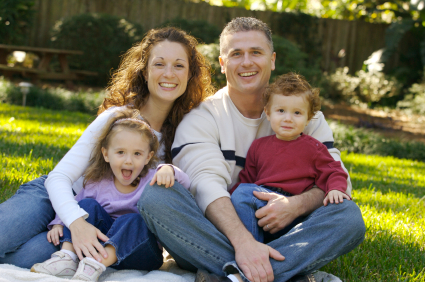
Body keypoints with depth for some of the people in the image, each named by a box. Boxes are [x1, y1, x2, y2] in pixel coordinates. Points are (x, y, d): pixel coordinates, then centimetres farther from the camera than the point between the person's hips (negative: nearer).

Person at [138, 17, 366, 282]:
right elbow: (206, 184, -16)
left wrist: (297, 205, -23)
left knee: (349, 215, -23)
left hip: (278, 236, 2)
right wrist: (242, 241, -34)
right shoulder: (201, 118, 1)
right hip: (217, 236, -1)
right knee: (156, 195, -29)